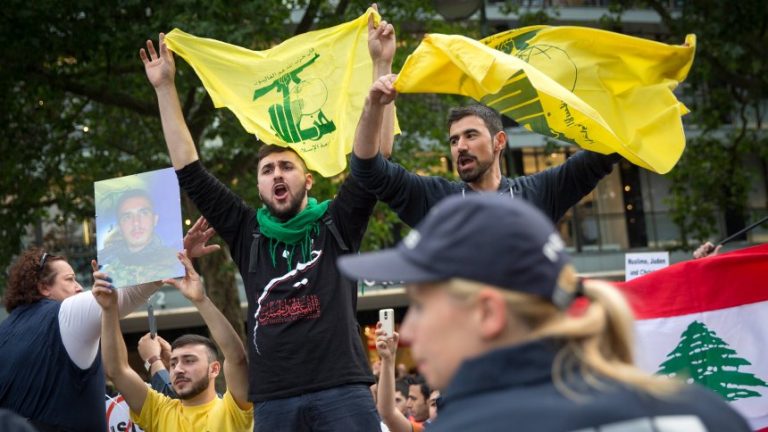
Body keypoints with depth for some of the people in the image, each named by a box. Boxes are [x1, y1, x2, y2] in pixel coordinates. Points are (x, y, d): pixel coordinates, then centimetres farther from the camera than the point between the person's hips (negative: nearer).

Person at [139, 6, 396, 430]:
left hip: (342, 392, -2)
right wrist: (165, 88, 17)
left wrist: (381, 65, 0)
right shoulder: (249, 235, 17)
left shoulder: (336, 225, 11)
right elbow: (191, 174, 18)